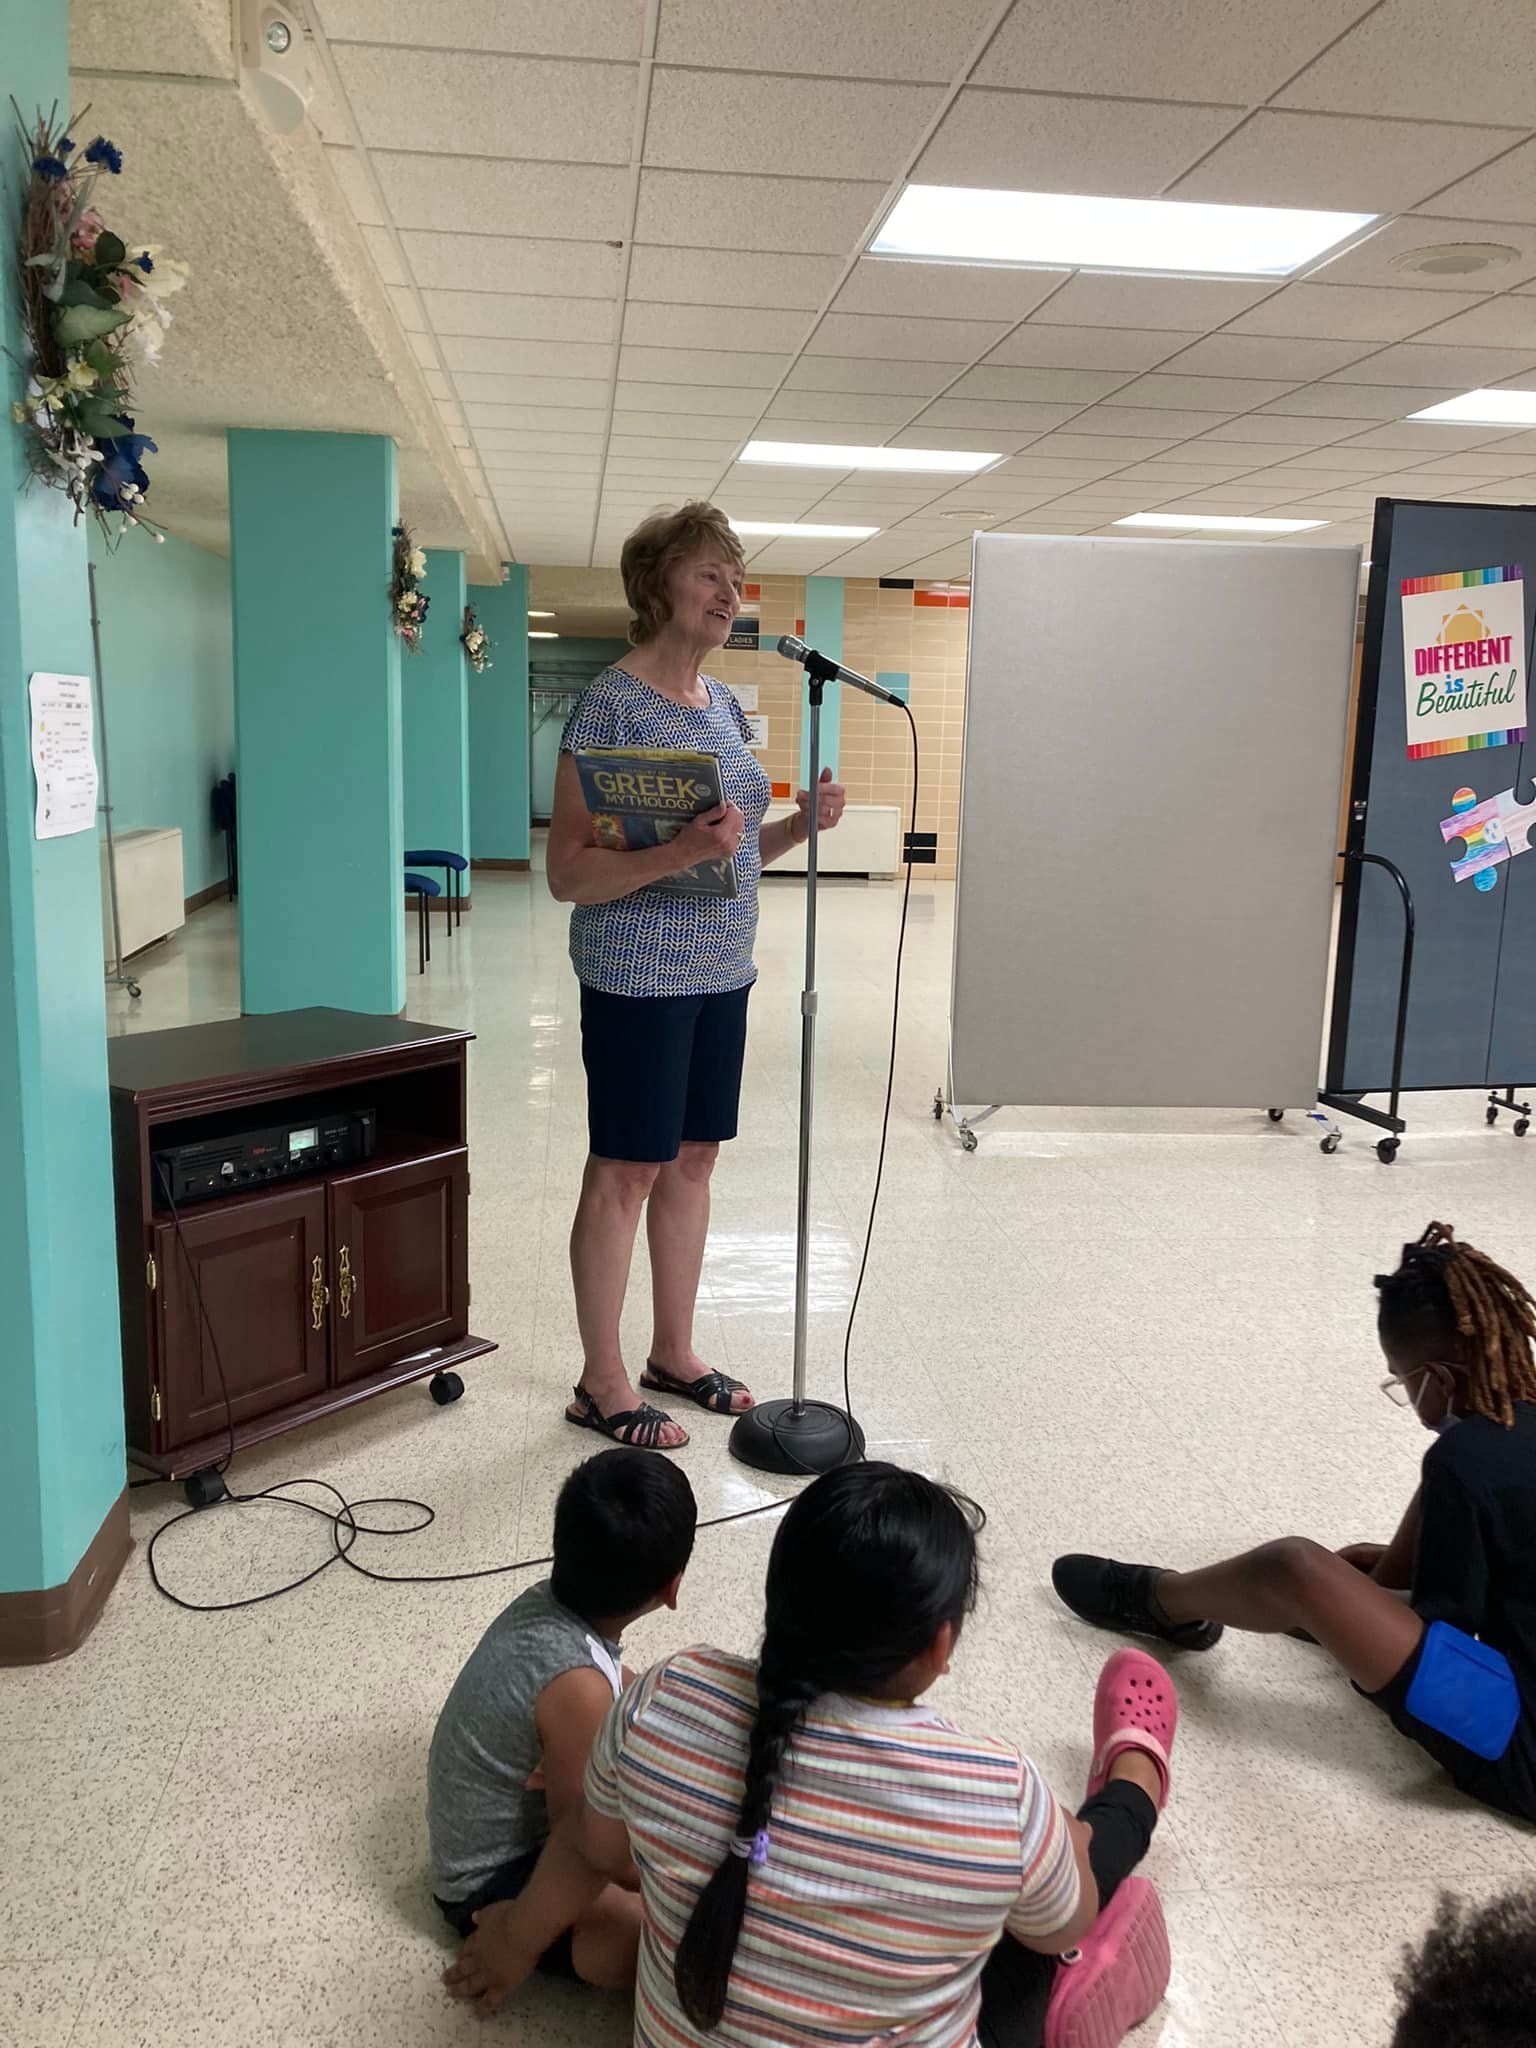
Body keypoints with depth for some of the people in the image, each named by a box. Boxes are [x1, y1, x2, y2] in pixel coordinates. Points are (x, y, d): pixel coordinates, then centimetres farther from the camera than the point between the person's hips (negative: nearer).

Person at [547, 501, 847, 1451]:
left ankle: (674, 1353, 29)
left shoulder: (725, 703, 11)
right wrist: (679, 851, -30)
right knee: (626, 1171, 2)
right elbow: (570, 874, -17)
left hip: (720, 971, 8)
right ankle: (602, 1381, 16)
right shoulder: (611, 705, -13)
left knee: (692, 1160, 14)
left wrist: (801, 822, 0)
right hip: (640, 974, -8)